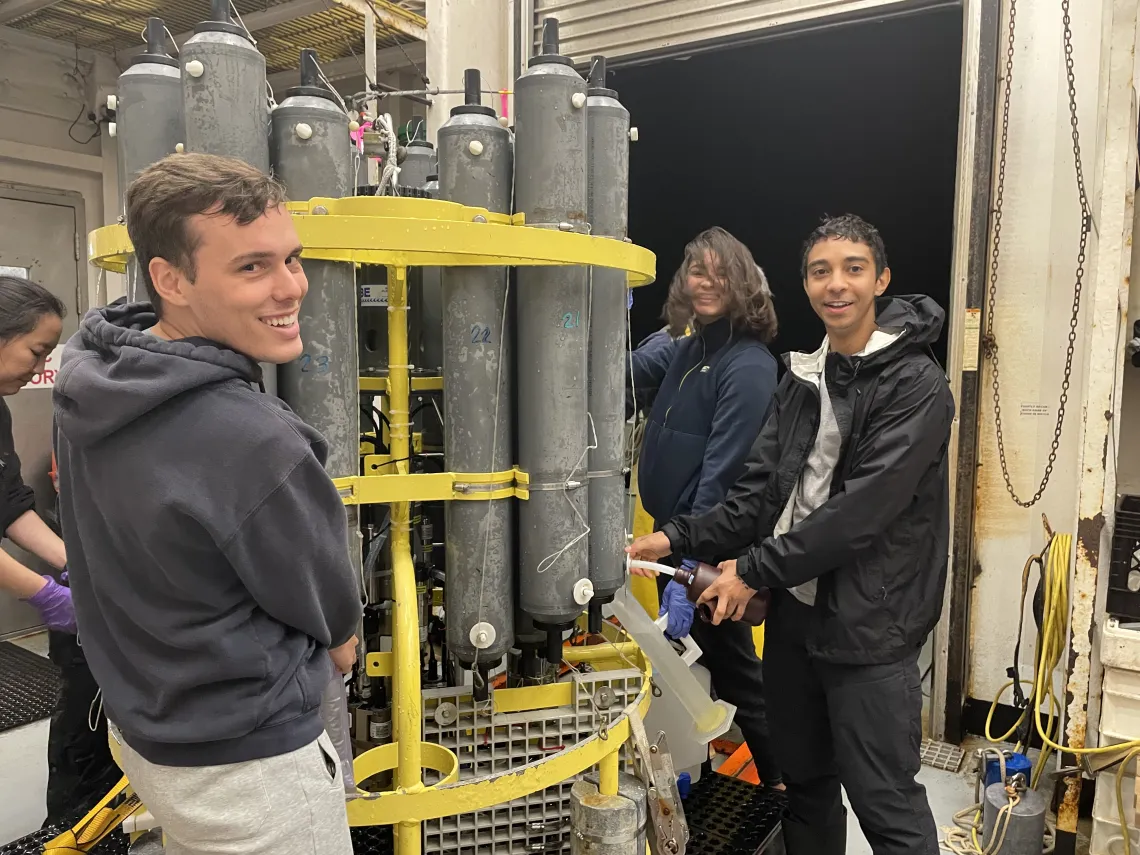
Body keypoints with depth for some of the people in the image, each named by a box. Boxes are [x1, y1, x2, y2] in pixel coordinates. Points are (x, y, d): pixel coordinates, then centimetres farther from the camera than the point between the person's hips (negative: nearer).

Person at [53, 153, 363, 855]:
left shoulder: (85, 376, -7)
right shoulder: (251, 443, -34)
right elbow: (329, 606, -17)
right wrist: (342, 638, 7)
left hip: (145, 722, 8)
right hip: (247, 763, -8)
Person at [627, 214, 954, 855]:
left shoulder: (915, 384, -12)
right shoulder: (804, 380, 9)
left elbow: (862, 508, -20)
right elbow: (762, 489, 5)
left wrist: (755, 569, -17)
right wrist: (679, 539, -7)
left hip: (868, 629, -6)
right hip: (794, 614, 6)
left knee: (885, 802, 4)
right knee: (806, 781, 20)